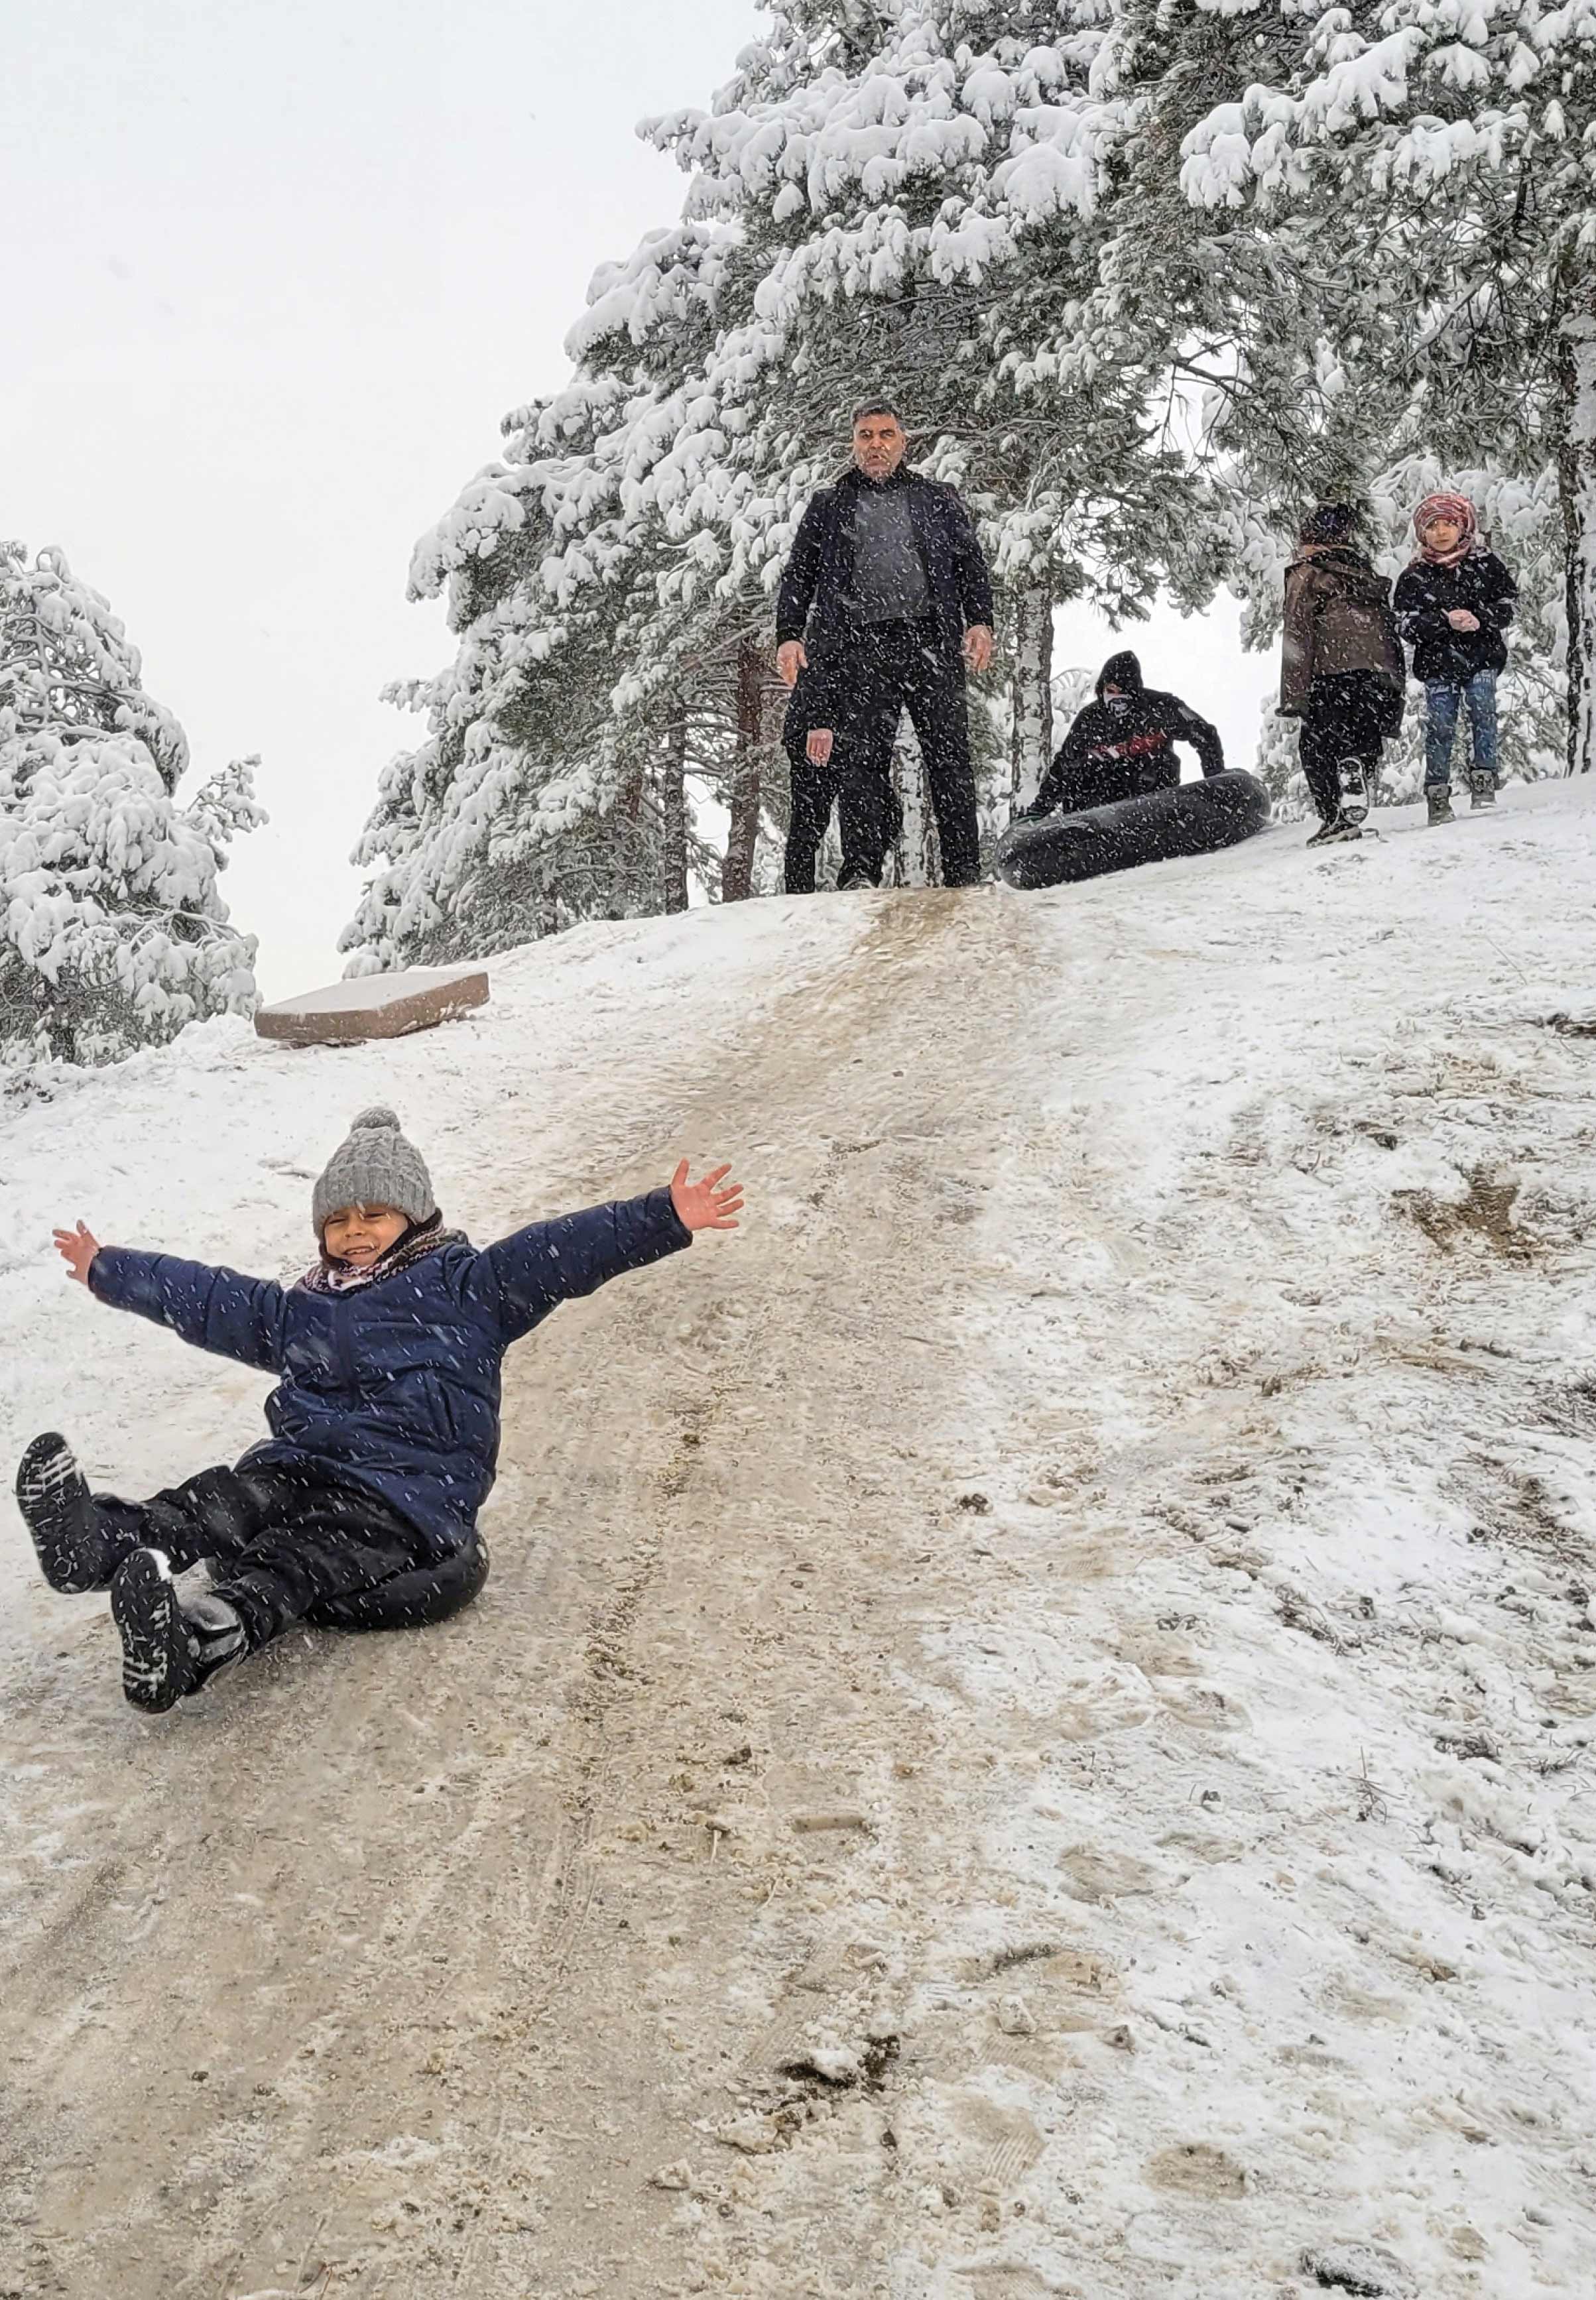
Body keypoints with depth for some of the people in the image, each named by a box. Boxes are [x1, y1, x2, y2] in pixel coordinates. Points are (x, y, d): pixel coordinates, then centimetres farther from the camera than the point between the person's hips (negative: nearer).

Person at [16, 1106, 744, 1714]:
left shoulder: (467, 1285, 10)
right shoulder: (298, 1311, 28)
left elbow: (566, 1251, -2)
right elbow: (203, 1298, 39)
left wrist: (665, 1219, -14)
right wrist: (110, 1272, 47)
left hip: (411, 1488, -6)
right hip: (301, 1464, 6)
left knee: (299, 1558, -33)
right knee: (222, 1504, -26)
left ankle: (201, 1634, -63)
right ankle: (98, 1539, -54)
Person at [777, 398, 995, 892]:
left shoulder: (936, 500, 22)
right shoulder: (827, 506, 22)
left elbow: (970, 563, 16)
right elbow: (798, 576, 19)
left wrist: (979, 621, -1)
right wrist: (788, 635, 4)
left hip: (930, 640, 0)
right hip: (860, 645, 0)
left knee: (948, 755, -7)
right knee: (861, 757, -12)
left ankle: (965, 876, -8)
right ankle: (861, 873, -16)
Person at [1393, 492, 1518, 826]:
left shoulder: (1485, 564, 6)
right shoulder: (1413, 577, 4)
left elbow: (1506, 607, 5)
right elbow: (1408, 626, -3)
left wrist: (1479, 619, -14)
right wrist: (1445, 621, -18)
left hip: (1482, 657, 0)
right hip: (1438, 662, 0)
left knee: (1483, 713, -12)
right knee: (1440, 728, -3)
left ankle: (1483, 784, -5)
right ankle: (1438, 798, 1)